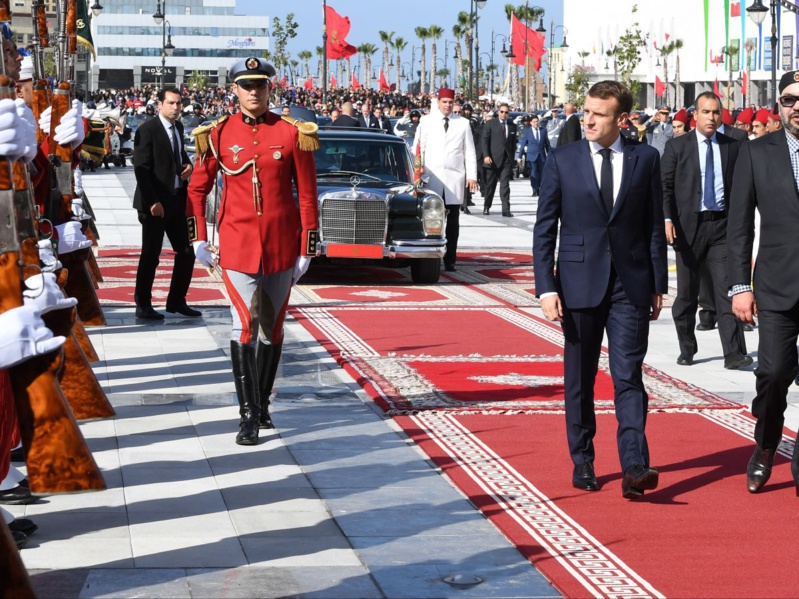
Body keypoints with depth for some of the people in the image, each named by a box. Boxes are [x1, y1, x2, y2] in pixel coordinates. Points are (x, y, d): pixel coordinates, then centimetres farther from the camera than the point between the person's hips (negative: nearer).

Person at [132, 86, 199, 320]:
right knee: (150, 256, 0)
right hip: (155, 202, -7)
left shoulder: (178, 127, 11)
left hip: (177, 201, 8)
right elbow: (141, 168, -15)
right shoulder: (147, 130, -12)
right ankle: (143, 306, 10)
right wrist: (152, 201, -20)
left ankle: (176, 301, 21)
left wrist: (188, 164, 5)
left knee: (186, 252, 9)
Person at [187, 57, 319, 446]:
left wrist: (306, 249, 0)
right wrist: (199, 241, 3)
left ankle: (262, 404, 24)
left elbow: (307, 195, 2)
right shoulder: (218, 134, 0)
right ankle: (248, 414, -7)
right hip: (238, 244, -1)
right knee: (245, 324, -9)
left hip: (281, 245, 1)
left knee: (273, 326, 10)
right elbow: (197, 190, 8)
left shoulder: (293, 133, -1)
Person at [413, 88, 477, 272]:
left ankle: (450, 260, 5)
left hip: (455, 178, 1)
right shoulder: (426, 121, 8)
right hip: (432, 177, -1)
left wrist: (472, 176, 1)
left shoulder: (463, 123, 10)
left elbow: (469, 151, 9)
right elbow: (418, 148, 6)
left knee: (453, 222, 1)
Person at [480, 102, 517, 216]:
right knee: (490, 184, 7)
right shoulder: (490, 124, 1)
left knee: (505, 185, -5)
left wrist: (512, 157, 8)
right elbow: (484, 140, -3)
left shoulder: (512, 126, 11)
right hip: (493, 159, -2)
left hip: (506, 160, 2)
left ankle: (506, 210, -8)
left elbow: (513, 143, 15)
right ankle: (486, 207, 21)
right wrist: (486, 156, -13)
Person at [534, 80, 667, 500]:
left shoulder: (645, 159, 4)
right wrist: (546, 288, -7)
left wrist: (659, 285, 4)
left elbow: (655, 225, 7)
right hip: (579, 284, 1)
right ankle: (582, 462, 20)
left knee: (629, 377, -7)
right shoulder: (562, 161, 1)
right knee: (579, 379, 9)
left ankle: (634, 469, -14)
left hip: (631, 285, 0)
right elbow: (544, 229, 1)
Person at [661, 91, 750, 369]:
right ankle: (686, 349, 22)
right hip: (689, 226, 0)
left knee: (727, 289, -9)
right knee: (686, 293, 9)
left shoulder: (733, 146, 7)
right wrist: (667, 218, -16)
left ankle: (734, 353, -13)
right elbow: (665, 186, -2)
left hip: (722, 225, 0)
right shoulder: (677, 146, 3)